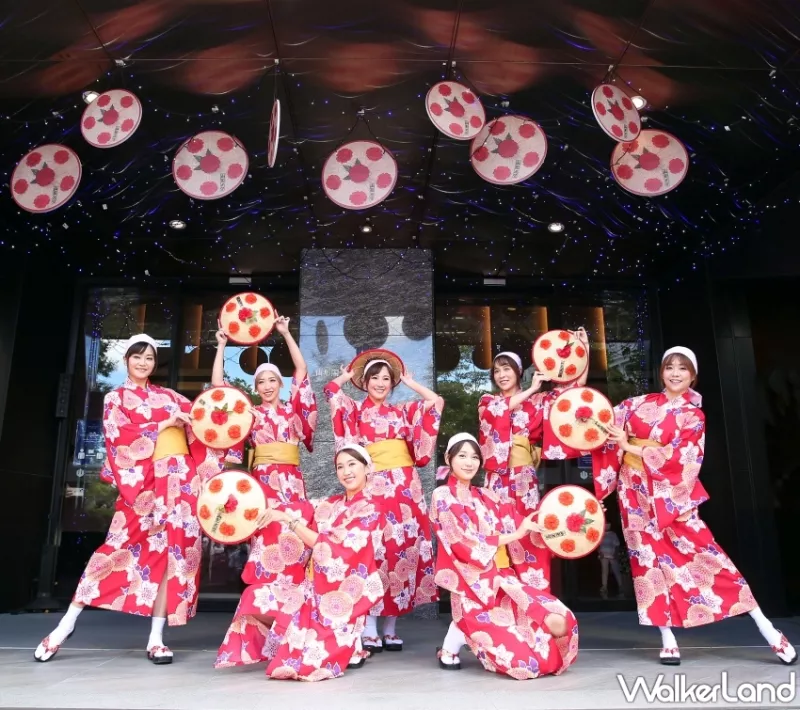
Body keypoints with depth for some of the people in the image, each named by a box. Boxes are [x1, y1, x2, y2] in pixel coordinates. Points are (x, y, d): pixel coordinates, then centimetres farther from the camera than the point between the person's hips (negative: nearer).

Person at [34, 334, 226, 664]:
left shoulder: (168, 396, 19)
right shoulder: (116, 398, 8)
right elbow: (120, 437, -8)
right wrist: (165, 423, -11)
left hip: (182, 477, 4)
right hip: (147, 480, -3)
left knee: (174, 548, -2)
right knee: (121, 544, -8)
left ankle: (156, 638, 5)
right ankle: (67, 622, 9)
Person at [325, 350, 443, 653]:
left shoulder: (402, 411, 17)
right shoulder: (355, 409, 9)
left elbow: (436, 402, 13)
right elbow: (331, 389, -6)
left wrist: (409, 381, 21)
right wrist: (348, 374, 14)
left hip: (405, 485, 3)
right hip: (374, 485, -3)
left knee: (403, 547, 2)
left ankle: (390, 627, 11)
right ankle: (370, 629, -1)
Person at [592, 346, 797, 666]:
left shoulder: (693, 415, 0)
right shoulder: (640, 403, 8)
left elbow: (677, 458, -11)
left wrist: (630, 447, -14)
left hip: (668, 491, -3)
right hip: (634, 488, 3)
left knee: (700, 549, -8)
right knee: (649, 554, 2)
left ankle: (765, 626, 3)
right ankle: (668, 639, 10)